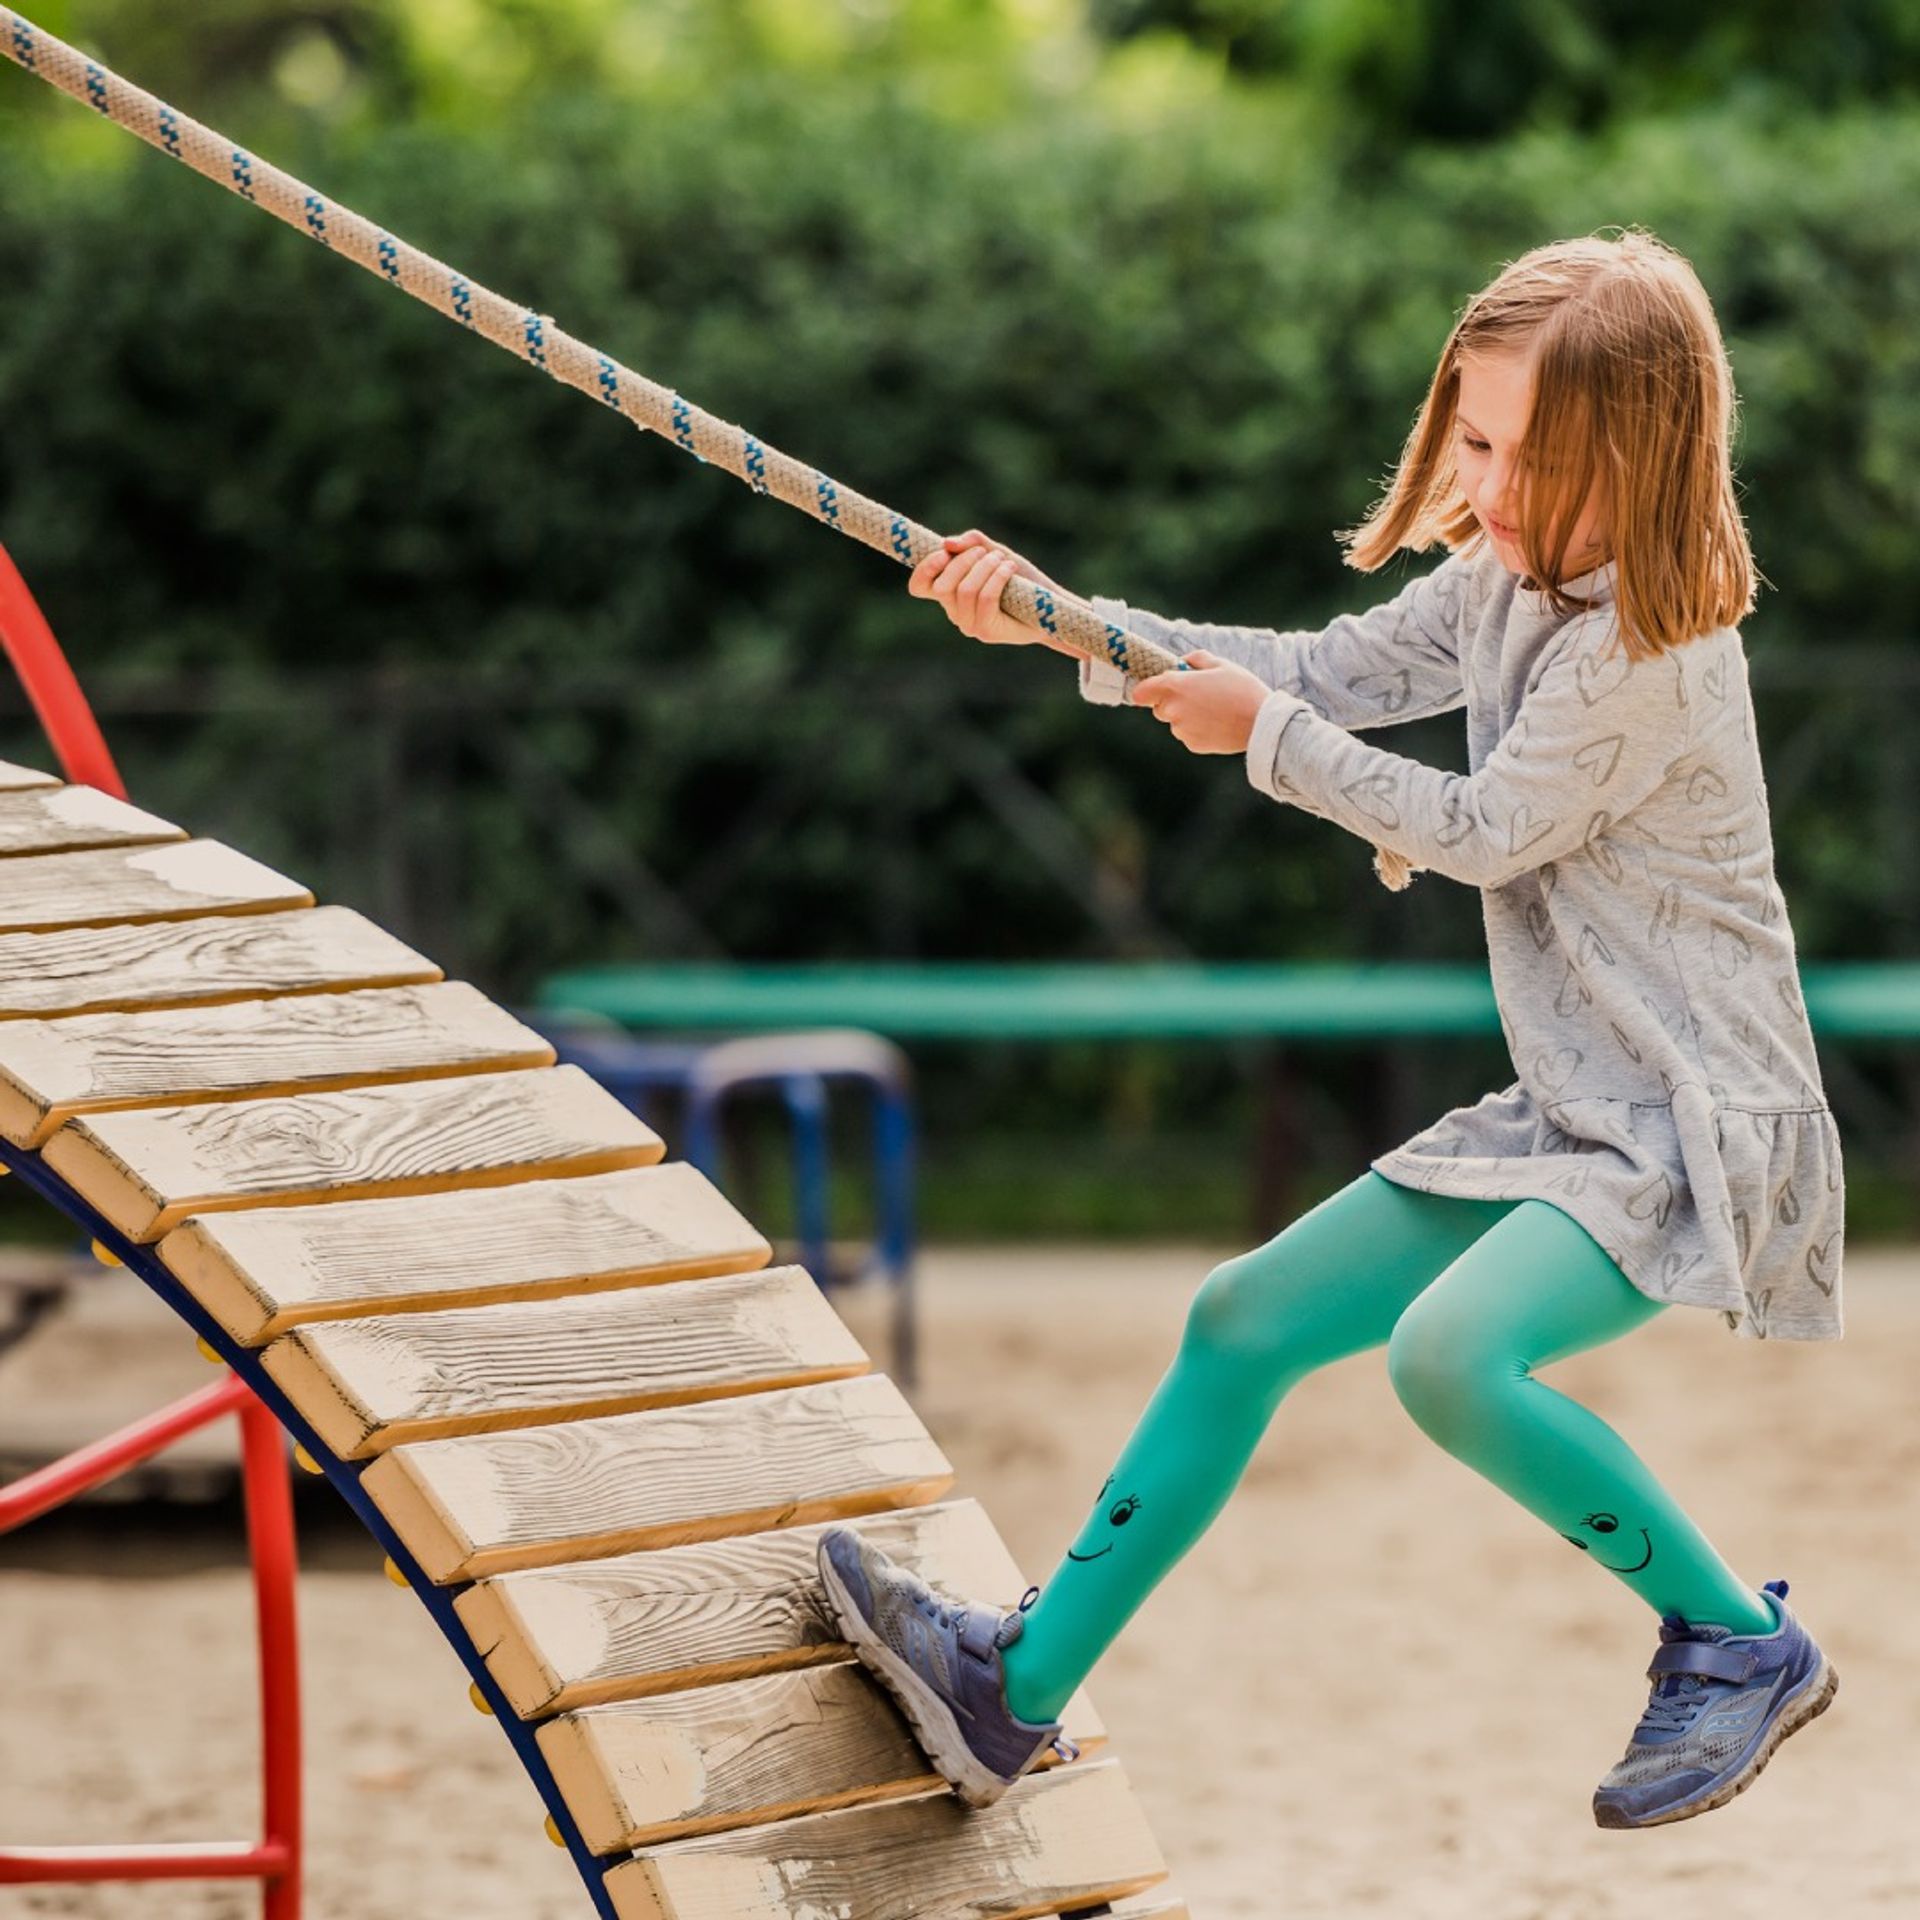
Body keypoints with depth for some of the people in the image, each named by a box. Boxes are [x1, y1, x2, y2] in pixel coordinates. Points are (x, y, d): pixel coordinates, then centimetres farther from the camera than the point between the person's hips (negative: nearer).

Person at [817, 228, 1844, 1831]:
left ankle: (1741, 1643, -12)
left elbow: (1485, 833, -15)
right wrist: (1060, 624, 3)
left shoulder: (1652, 649, -20)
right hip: (1567, 1114, 10)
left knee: (1452, 1352, -32)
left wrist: (1266, 734, -8)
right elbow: (1325, 674, 12)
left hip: (1697, 1129, -10)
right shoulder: (1504, 580, 7)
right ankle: (1020, 1684, 19)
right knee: (1246, 1323, 9)